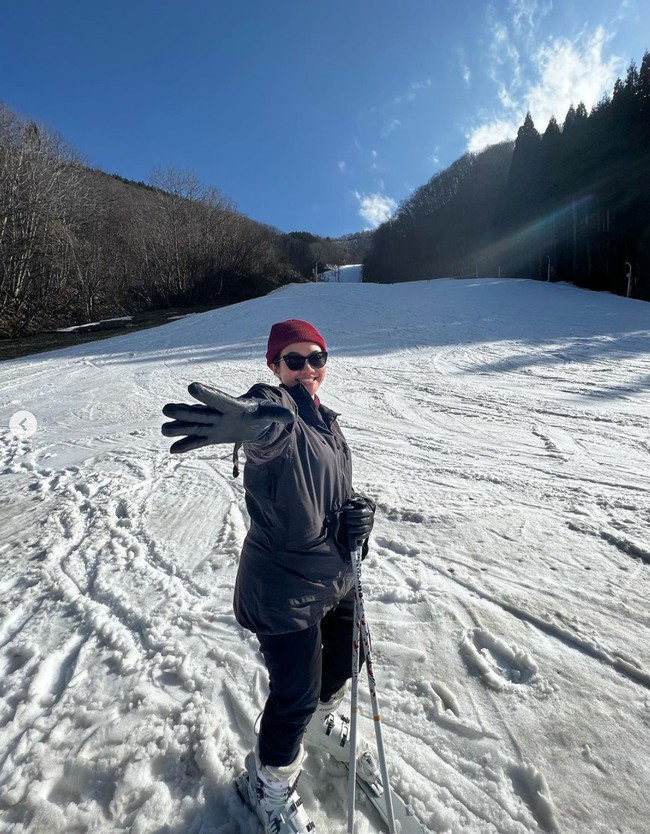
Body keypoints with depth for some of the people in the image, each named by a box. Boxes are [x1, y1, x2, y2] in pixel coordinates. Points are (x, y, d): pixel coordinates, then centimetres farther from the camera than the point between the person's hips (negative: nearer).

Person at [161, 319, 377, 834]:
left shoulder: (326, 420, 5)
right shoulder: (273, 407, -20)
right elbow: (271, 426, -47)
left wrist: (358, 512, -8)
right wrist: (256, 420, -71)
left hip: (337, 574, 8)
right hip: (286, 588, -7)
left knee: (344, 661, 26)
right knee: (295, 695, 7)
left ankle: (323, 720, 60)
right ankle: (272, 784, 42)